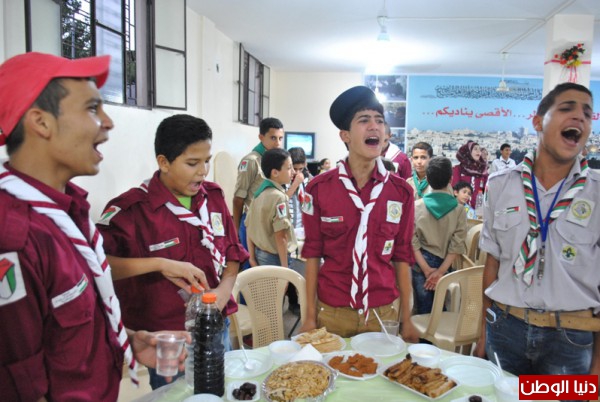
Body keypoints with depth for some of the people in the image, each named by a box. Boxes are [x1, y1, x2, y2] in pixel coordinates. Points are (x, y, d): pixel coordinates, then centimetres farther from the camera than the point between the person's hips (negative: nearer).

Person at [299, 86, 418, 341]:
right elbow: (313, 254, -2)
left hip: (383, 313, 1)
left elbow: (402, 257, 2)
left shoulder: (401, 192, -3)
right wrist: (310, 317, -1)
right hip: (331, 312, -1)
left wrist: (406, 320, 4)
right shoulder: (319, 188, -7)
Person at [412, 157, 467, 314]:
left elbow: (412, 242, -9)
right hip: (446, 266, 0)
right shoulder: (459, 209, -4)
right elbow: (457, 245, -10)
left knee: (424, 311, 11)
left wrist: (426, 269, -8)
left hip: (421, 266, 0)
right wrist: (441, 271, -10)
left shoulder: (416, 206, -5)